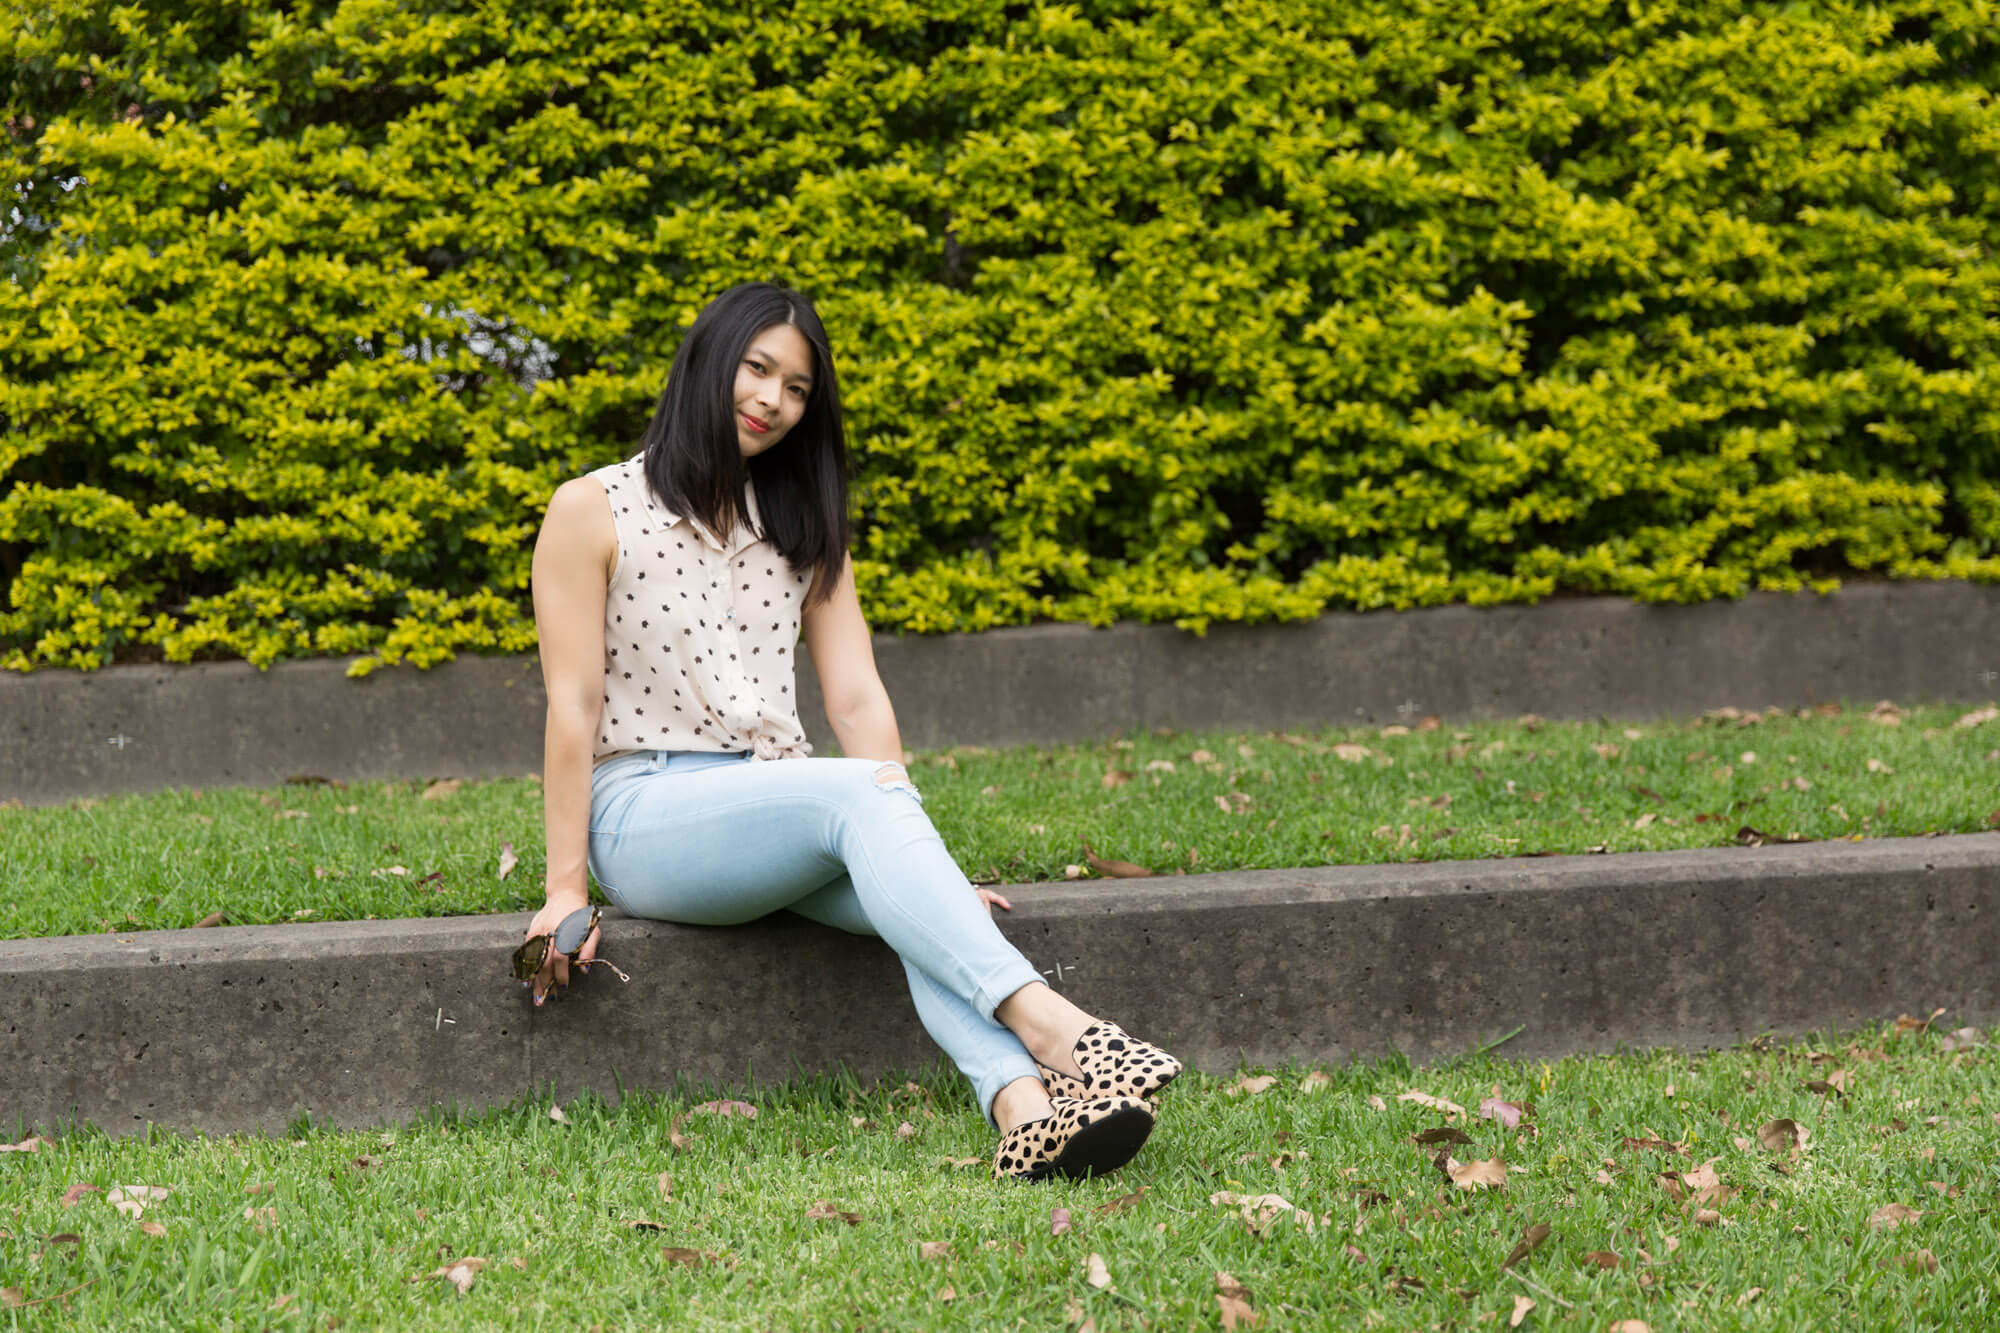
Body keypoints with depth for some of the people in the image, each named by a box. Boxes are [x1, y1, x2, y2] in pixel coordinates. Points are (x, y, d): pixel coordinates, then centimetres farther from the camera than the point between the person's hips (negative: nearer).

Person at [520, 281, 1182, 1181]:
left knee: (910, 902, -30)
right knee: (861, 794, -33)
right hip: (646, 812, -5)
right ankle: (1042, 1021, -49)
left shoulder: (803, 528, 19)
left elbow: (857, 698, 10)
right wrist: (565, 887, -9)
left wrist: (914, 855, -2)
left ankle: (1024, 1108, -53)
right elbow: (572, 705, -3)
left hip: (782, 815, 5)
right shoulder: (593, 512, 3)